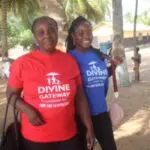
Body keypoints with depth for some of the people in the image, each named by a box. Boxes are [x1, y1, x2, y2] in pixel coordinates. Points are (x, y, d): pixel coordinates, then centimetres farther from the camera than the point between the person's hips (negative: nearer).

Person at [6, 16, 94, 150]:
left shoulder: (70, 61, -1)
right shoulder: (22, 63, -9)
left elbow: (79, 98, 5)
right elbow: (11, 94, 2)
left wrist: (89, 127, 6)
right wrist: (27, 110, -16)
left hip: (68, 136, 3)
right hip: (35, 138, -2)